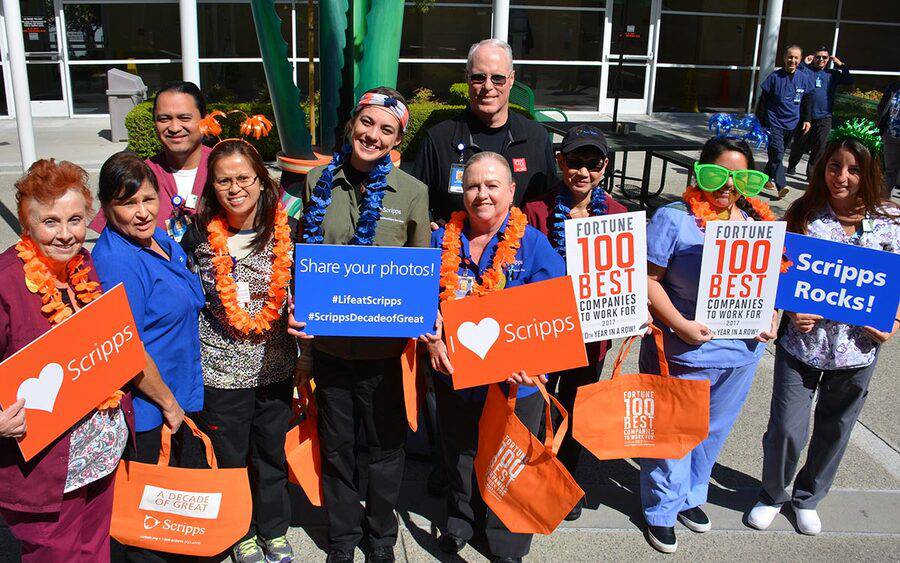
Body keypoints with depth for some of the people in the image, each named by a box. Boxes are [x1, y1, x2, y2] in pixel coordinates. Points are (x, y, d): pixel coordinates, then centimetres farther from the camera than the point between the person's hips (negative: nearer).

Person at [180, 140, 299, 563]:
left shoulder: (287, 231, -6)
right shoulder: (199, 236, -9)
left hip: (276, 366, 1)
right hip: (221, 368, -1)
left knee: (272, 452, 18)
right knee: (231, 456, 15)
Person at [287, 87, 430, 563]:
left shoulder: (412, 192, -3)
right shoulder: (319, 182, 0)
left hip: (386, 344, -1)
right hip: (329, 341, 1)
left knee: (386, 444, 14)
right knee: (337, 444, 16)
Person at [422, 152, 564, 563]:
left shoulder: (532, 243, -9)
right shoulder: (444, 240, 0)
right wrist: (432, 341, -18)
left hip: (514, 382, -2)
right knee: (459, 456, 23)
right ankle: (461, 522, 49)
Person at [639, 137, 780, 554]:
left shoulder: (758, 222, 5)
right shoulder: (674, 218, -12)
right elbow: (648, 278, -14)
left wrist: (770, 317, -2)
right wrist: (679, 324, -21)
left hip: (741, 351, 6)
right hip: (682, 352, -5)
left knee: (713, 430, 20)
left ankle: (690, 496, 43)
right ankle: (662, 510, 29)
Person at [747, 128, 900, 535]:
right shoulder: (804, 214, -7)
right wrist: (792, 312, -18)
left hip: (857, 347, 2)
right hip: (802, 341, -1)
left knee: (835, 429, 17)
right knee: (786, 427, 3)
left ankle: (808, 497, 42)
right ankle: (773, 493, 32)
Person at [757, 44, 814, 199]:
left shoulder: (804, 78, 5)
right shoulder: (774, 77, -5)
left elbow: (806, 101, 15)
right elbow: (763, 101, 0)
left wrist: (806, 120, 8)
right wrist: (759, 122, 0)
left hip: (792, 124, 4)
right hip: (774, 122, -4)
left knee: (777, 153, 12)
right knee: (777, 152, -15)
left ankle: (767, 177, 28)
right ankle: (781, 185, -20)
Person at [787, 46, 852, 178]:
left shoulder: (832, 74, 11)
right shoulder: (807, 70, 3)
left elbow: (849, 81, 3)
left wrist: (842, 66, -2)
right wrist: (804, 64, -11)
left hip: (824, 118, 2)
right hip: (805, 116, -2)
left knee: (820, 146, -1)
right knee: (799, 144, 8)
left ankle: (811, 172, 8)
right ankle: (791, 167, 28)